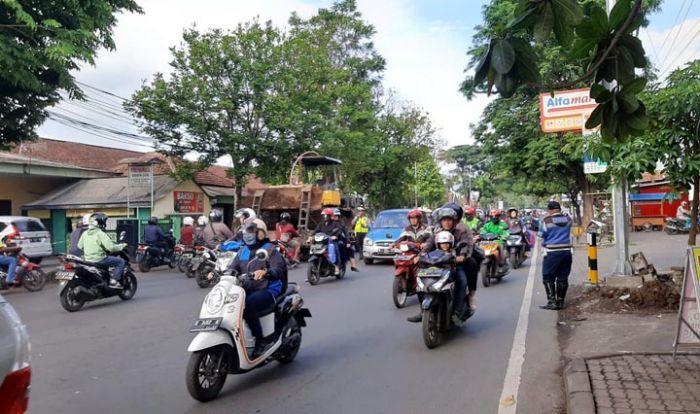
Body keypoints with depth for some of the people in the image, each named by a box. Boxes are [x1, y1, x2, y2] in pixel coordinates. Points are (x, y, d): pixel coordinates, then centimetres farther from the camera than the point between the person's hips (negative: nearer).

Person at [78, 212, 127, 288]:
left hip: (87, 259, 8)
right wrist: (121, 246, -5)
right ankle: (114, 280, -11)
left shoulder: (85, 233, 7)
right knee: (121, 261, -2)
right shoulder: (101, 234, -16)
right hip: (99, 260, -8)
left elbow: (80, 246, 15)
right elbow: (111, 247, -21)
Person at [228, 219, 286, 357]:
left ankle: (260, 340, -18)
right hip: (247, 290, 7)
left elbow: (279, 269, -18)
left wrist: (265, 272, -39)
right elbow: (233, 268, 11)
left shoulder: (270, 249, -2)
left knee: (248, 306, -33)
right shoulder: (243, 250, 17)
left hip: (267, 290, -6)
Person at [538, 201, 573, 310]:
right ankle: (560, 302, 13)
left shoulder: (547, 220, -10)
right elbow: (567, 231, 17)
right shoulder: (568, 219, 4)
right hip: (566, 251, 5)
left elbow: (542, 234, 0)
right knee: (563, 278, 10)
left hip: (552, 252, -5)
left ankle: (552, 302, -3)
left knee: (548, 278, 3)